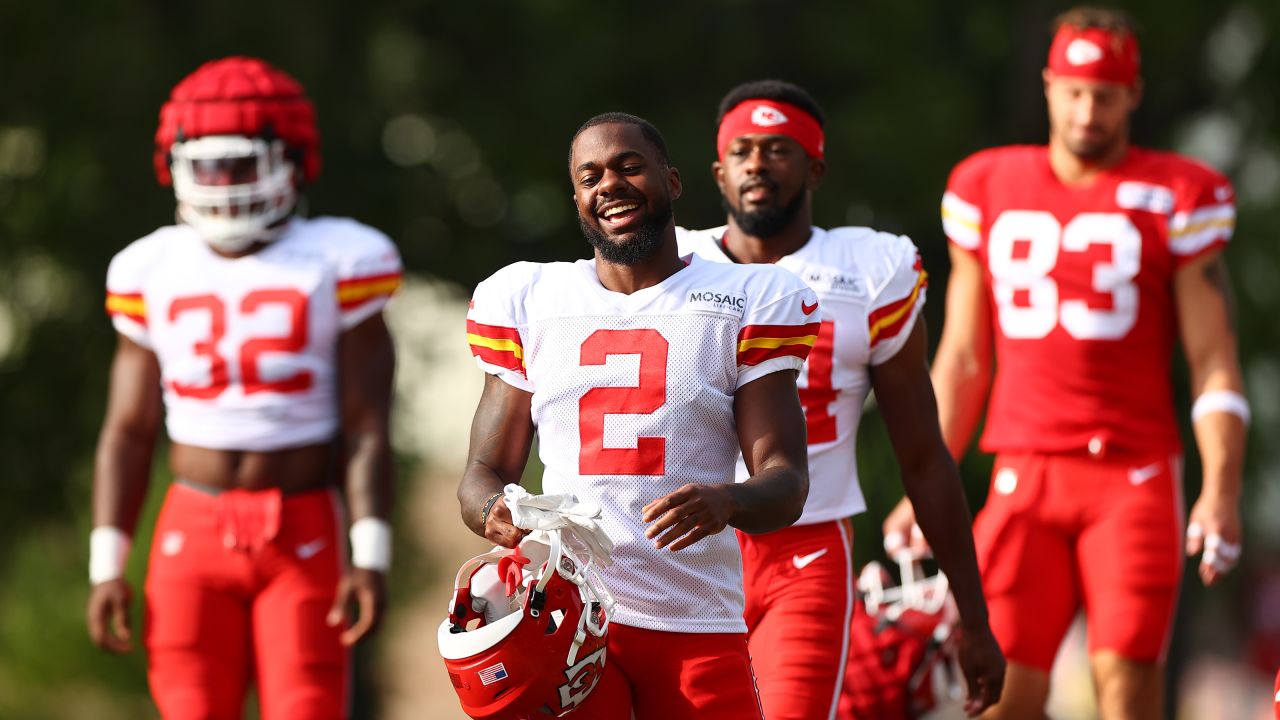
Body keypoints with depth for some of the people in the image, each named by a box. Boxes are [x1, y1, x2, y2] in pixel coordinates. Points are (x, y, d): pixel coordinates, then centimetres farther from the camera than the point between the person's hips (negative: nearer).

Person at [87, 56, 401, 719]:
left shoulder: (338, 265, -3)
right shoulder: (153, 272, 6)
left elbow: (368, 430, -5)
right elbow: (128, 431, 9)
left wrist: (371, 558, -14)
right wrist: (107, 565, 4)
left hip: (304, 537, -2)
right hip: (195, 533, 2)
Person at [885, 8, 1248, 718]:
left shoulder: (1175, 199, 2)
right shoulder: (987, 189, 12)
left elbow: (1213, 361, 0)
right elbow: (963, 357, 18)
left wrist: (1221, 489, -12)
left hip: (1134, 478, -2)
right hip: (1025, 473, 3)